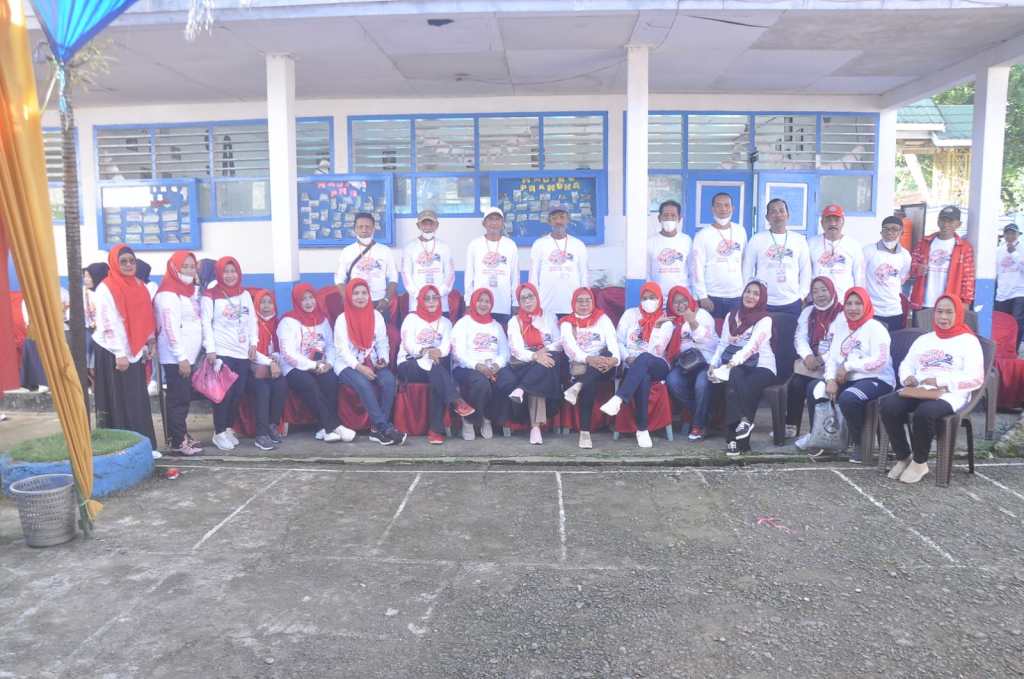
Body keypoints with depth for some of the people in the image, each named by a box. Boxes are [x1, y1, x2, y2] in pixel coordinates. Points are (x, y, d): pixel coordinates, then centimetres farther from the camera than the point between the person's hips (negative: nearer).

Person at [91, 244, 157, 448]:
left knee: (139, 402, 7)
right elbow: (109, 324, -15)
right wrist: (119, 354, -19)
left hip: (134, 353, 6)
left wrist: (147, 348, 10)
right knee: (119, 403, -3)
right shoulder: (106, 288, -9)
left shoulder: (139, 286, 12)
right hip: (113, 353, -6)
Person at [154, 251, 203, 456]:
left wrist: (188, 355, 13)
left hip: (187, 355, 9)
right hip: (175, 357, -8)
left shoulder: (189, 292, 15)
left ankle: (180, 435, 20)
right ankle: (177, 441, -1)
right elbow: (171, 328, -18)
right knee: (178, 398, -6)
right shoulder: (169, 294, -12)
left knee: (184, 397, 12)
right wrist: (181, 357, -21)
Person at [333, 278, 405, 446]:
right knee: (364, 384, -35)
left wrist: (383, 359, -12)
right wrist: (359, 367, -22)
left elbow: (382, 342, 9)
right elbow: (342, 349, -9)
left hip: (372, 363, 3)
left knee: (389, 380, -28)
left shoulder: (376, 316, 9)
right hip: (348, 365, -3)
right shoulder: (342, 319, -2)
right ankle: (385, 428, -32)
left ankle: (378, 429, -23)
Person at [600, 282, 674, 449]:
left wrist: (657, 327, -16)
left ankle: (617, 399, -51)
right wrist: (628, 358, -11)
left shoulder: (666, 322, 7)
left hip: (657, 366, -1)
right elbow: (618, 341, 7)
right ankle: (642, 429, -35)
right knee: (643, 378, -37)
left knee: (644, 358, -38)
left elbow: (656, 351, -7)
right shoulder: (630, 314, 12)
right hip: (633, 367, 1)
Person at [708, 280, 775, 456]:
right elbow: (723, 343, 14)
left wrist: (733, 362, -30)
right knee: (735, 377, -36)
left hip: (760, 365, -3)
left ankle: (735, 438, -30)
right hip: (735, 364, 3)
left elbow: (752, 345, -14)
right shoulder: (731, 316, 18)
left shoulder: (765, 319, 2)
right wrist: (713, 364, -4)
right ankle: (744, 421, -34)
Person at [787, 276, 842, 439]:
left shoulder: (842, 313, -1)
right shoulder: (808, 311, 16)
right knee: (795, 384, -23)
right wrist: (807, 356, -12)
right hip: (810, 360, 4)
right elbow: (800, 337, 7)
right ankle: (790, 426, -13)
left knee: (813, 387, -28)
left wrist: (823, 359, -20)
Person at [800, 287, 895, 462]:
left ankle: (859, 443, -11)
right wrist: (831, 379, -10)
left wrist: (848, 366, -15)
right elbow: (832, 356, 8)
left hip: (877, 380, -7)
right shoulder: (841, 327, 15)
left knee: (847, 399, -33)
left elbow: (880, 362, -18)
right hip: (847, 380, 7)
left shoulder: (876, 328, -6)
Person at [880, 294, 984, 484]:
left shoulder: (969, 341, 8)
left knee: (924, 412, -37)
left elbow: (976, 378, -4)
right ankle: (903, 457, -8)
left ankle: (920, 462, -13)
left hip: (950, 394, -5)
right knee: (889, 407, -27)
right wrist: (908, 377, -2)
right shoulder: (924, 339, 25)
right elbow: (906, 365, 23)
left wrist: (940, 381, -18)